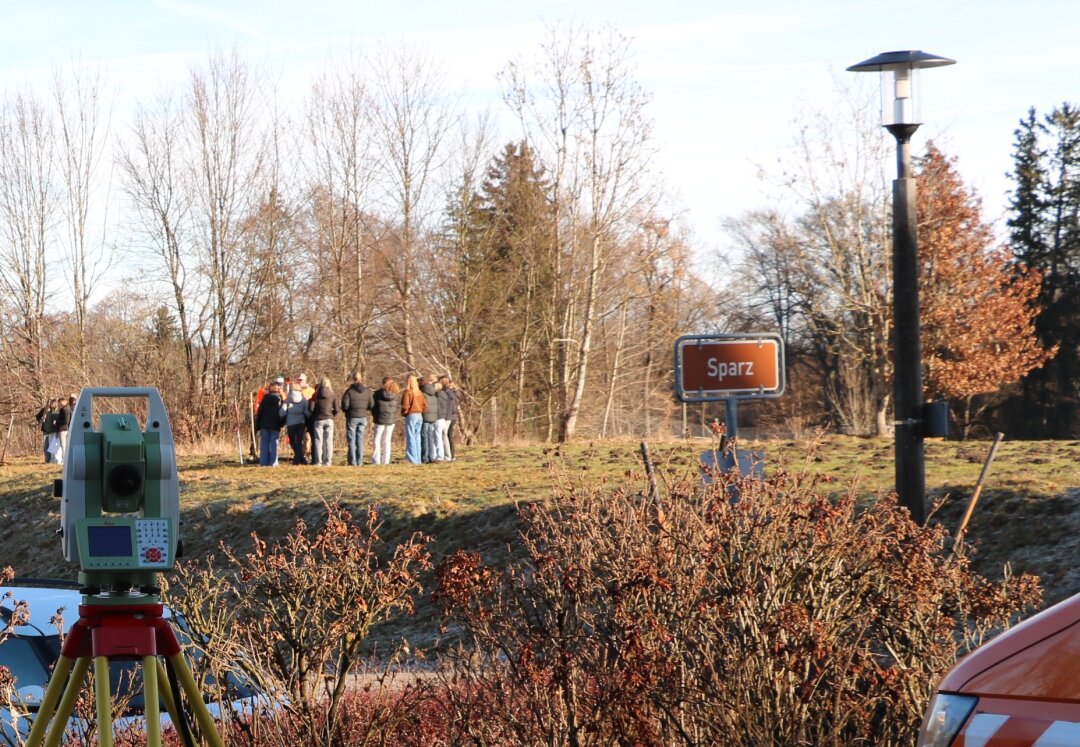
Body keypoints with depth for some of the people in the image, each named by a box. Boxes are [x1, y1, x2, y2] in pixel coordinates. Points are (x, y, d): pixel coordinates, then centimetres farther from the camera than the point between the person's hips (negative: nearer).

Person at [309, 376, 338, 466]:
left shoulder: (316, 395, -2)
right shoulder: (332, 395, -1)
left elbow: (310, 408, -6)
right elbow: (336, 410, -3)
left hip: (318, 420, -1)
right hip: (329, 420, 1)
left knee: (318, 441, 3)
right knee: (329, 441, 4)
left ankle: (318, 461, 1)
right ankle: (328, 461, 0)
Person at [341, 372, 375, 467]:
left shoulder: (349, 391, -10)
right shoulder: (367, 391, 2)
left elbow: (344, 405, -14)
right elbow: (371, 405, 2)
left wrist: (346, 411, 9)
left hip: (352, 417, -4)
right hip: (363, 417, 4)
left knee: (352, 440, 2)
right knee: (360, 440, 8)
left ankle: (353, 462, -2)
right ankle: (360, 462, 6)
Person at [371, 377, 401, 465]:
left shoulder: (378, 393, -8)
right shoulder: (397, 394, -2)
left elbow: (372, 406, -2)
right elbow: (398, 406, 2)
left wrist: (374, 415, 15)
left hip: (380, 419, -3)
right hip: (392, 419, 3)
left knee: (377, 440, 6)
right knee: (387, 440, 10)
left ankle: (376, 460, -2)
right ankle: (385, 460, 7)